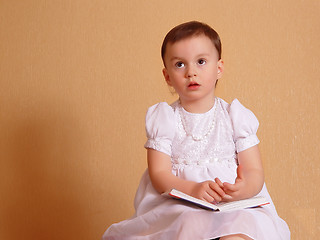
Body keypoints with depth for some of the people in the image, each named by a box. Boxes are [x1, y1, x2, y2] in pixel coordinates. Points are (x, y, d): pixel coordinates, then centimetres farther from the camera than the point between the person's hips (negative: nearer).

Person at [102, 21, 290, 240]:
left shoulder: (236, 116, 6)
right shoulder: (163, 119, 5)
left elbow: (255, 171, 2)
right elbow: (159, 174, -3)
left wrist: (245, 189, -23)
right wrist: (193, 189, -22)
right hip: (178, 204, 0)